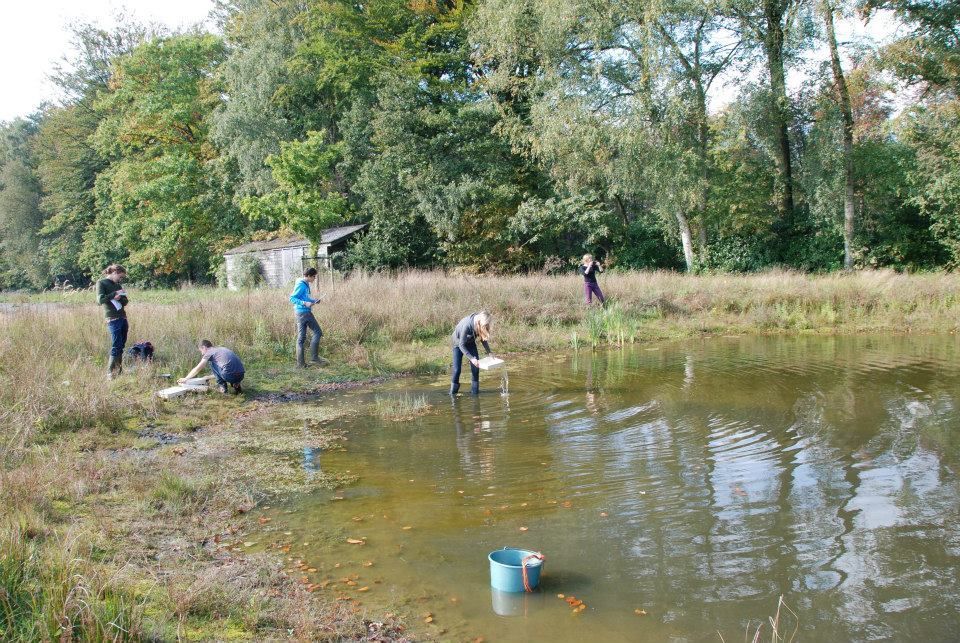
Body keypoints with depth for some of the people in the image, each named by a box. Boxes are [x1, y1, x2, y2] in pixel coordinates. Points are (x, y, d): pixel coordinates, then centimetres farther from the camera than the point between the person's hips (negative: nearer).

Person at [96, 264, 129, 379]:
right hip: (113, 320, -7)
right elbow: (100, 300, -13)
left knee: (121, 347, 6)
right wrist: (115, 294, -14)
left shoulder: (117, 285, 17)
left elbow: (125, 301, 14)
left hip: (123, 318, 7)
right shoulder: (101, 283, -1)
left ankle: (119, 371, 10)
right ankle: (110, 373, -4)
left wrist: (120, 298, -5)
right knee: (116, 347, -10)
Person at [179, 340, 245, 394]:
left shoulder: (209, 352, 8)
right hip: (241, 376, 6)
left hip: (229, 375, -6)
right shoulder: (222, 349, 29)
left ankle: (222, 386, 11)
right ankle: (236, 384, 10)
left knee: (211, 362, 15)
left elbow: (197, 369, 10)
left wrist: (185, 379, 24)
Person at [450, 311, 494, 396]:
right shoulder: (467, 325, -40)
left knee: (475, 367, -6)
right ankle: (453, 393, 6)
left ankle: (474, 392, 3)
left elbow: (483, 338, -4)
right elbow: (461, 345, -35)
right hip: (458, 343, -5)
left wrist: (489, 352, -14)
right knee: (457, 369, -9)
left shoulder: (481, 326, -23)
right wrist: (471, 358, -41)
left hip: (470, 342, 5)